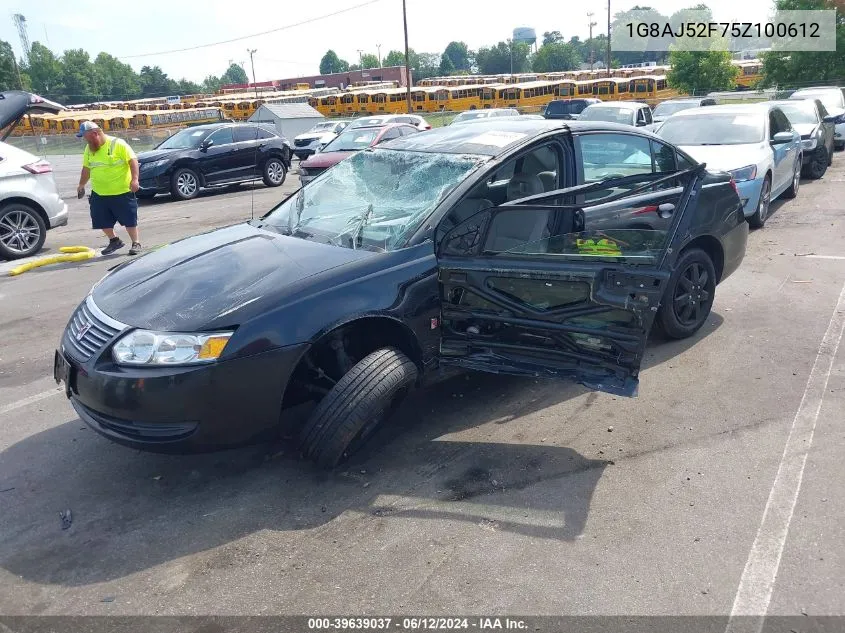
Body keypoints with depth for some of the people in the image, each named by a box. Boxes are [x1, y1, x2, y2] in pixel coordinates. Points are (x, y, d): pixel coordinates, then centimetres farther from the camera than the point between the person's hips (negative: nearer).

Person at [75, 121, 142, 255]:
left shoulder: (118, 144, -11)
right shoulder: (89, 148, 10)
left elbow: (133, 160, -14)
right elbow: (86, 168, 21)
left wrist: (134, 179, -24)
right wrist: (81, 185, 26)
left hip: (122, 192, -6)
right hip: (99, 194, 7)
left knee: (129, 219, -1)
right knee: (103, 221, 10)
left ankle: (136, 243, 12)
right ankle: (114, 240, 28)